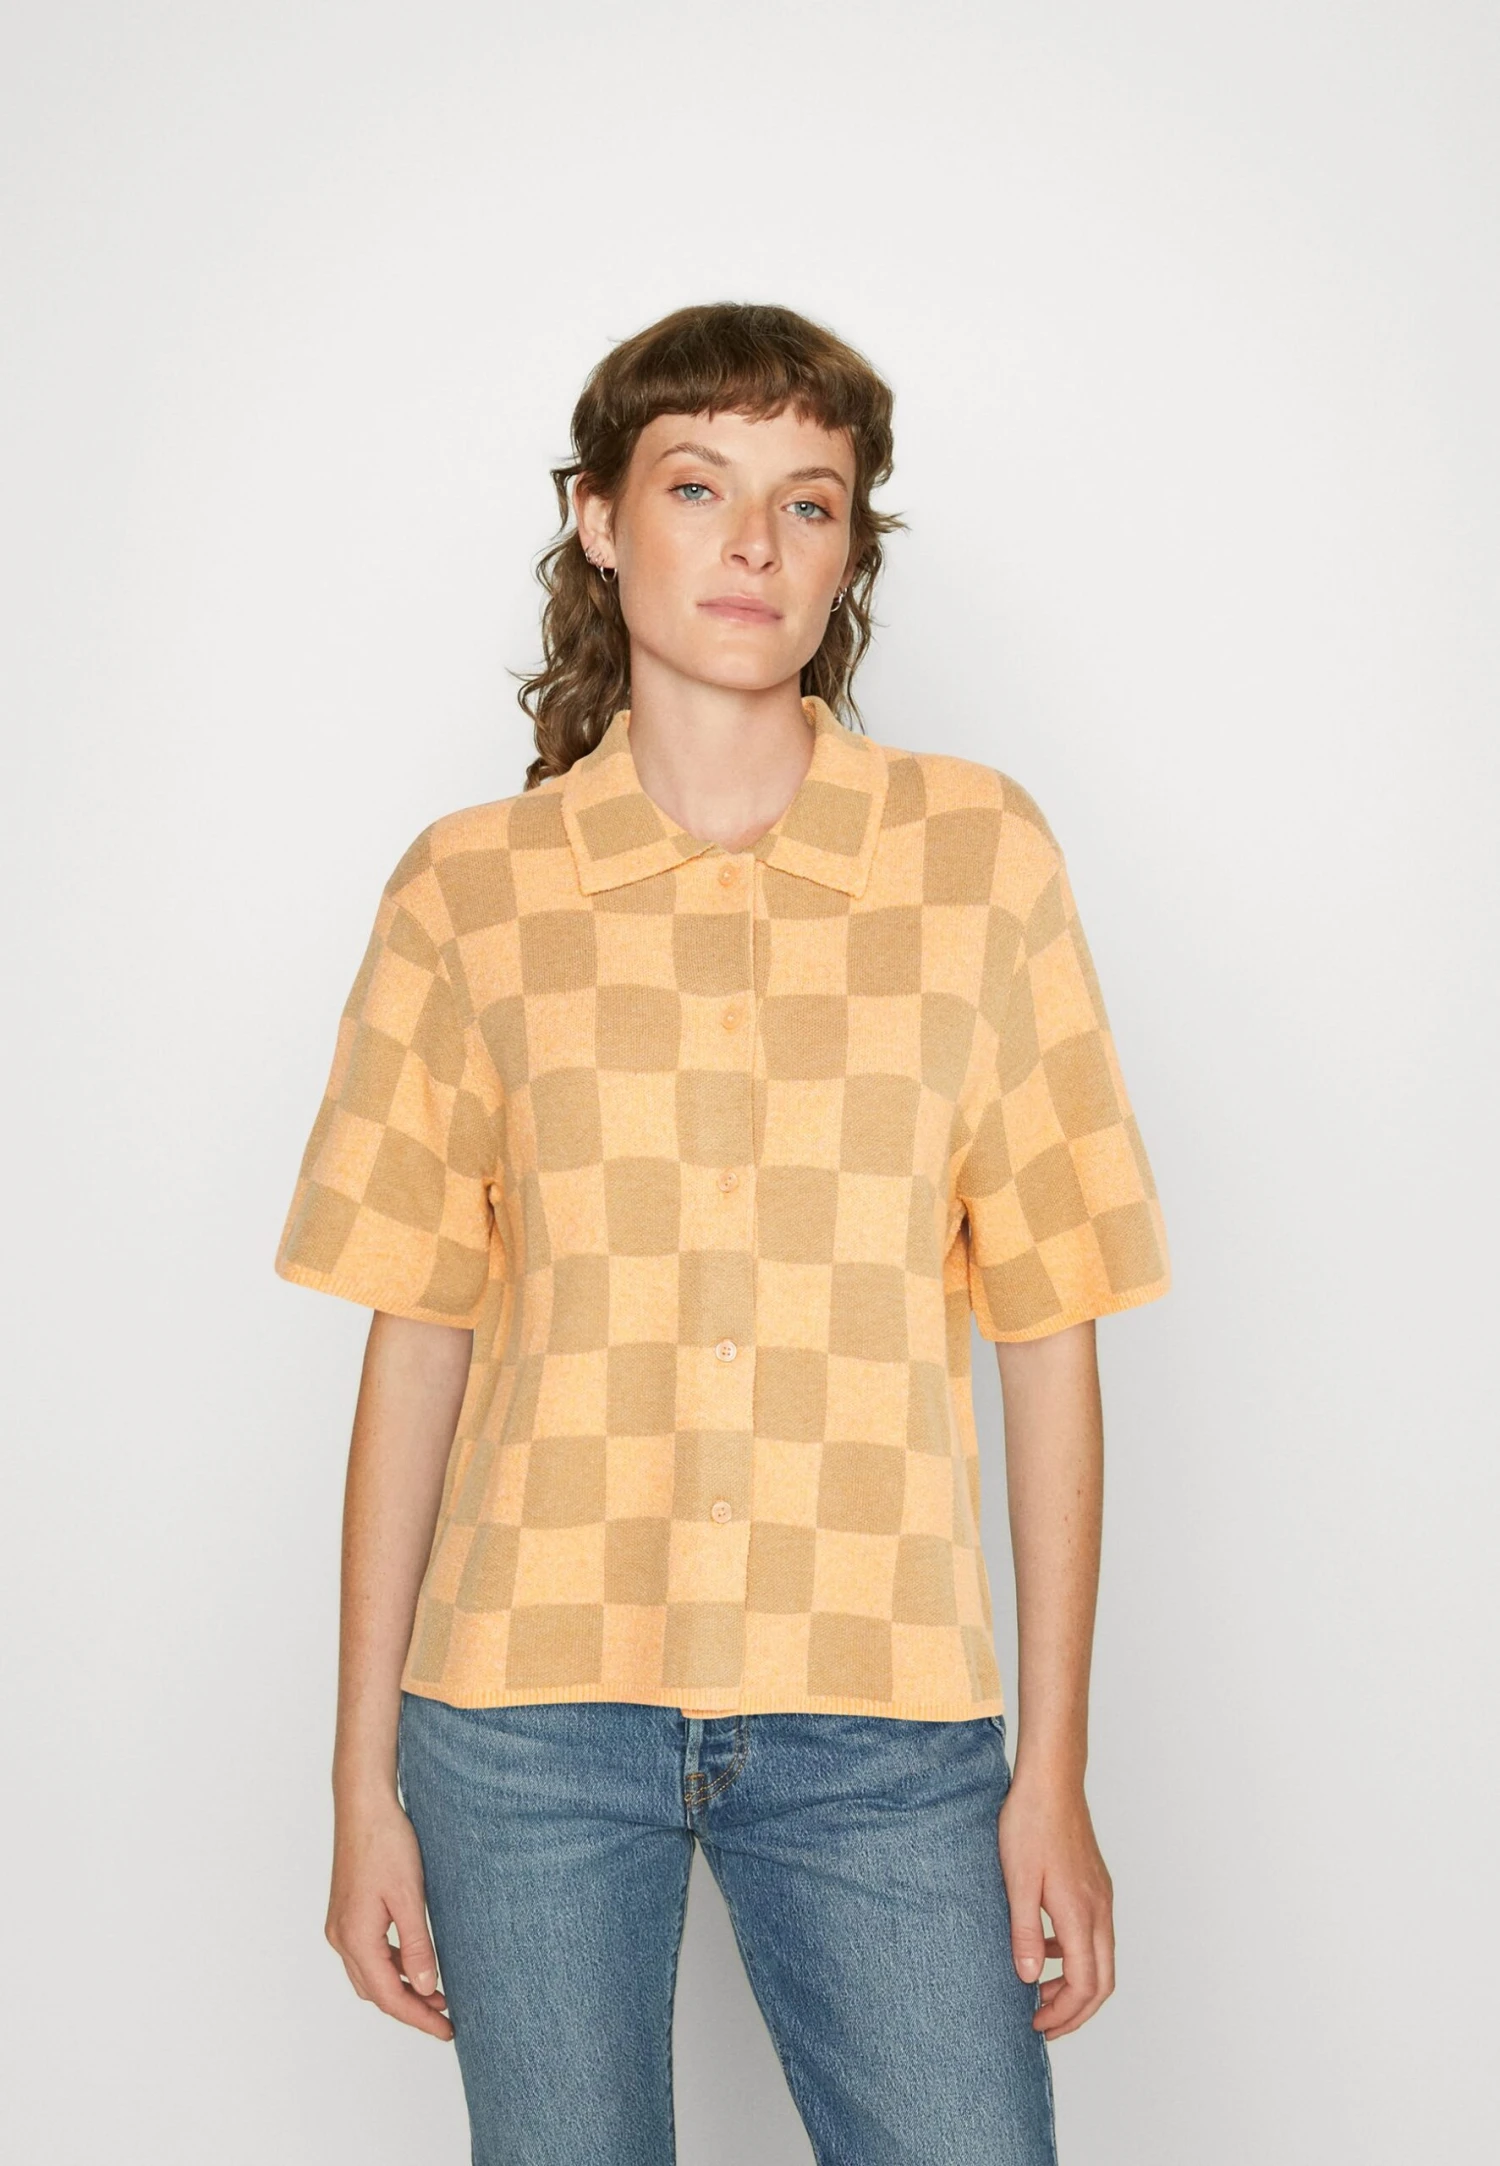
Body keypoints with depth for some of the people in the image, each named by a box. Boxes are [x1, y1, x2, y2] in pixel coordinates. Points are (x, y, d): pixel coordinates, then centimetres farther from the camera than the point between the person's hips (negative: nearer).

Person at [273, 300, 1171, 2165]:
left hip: (879, 1724, 0)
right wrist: (367, 1780, 4)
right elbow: (415, 1337, 4)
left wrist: (1056, 1766, 0)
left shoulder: (982, 854, 2)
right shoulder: (471, 889, 3)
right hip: (533, 1699, 1)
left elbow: (1045, 1323, 2)